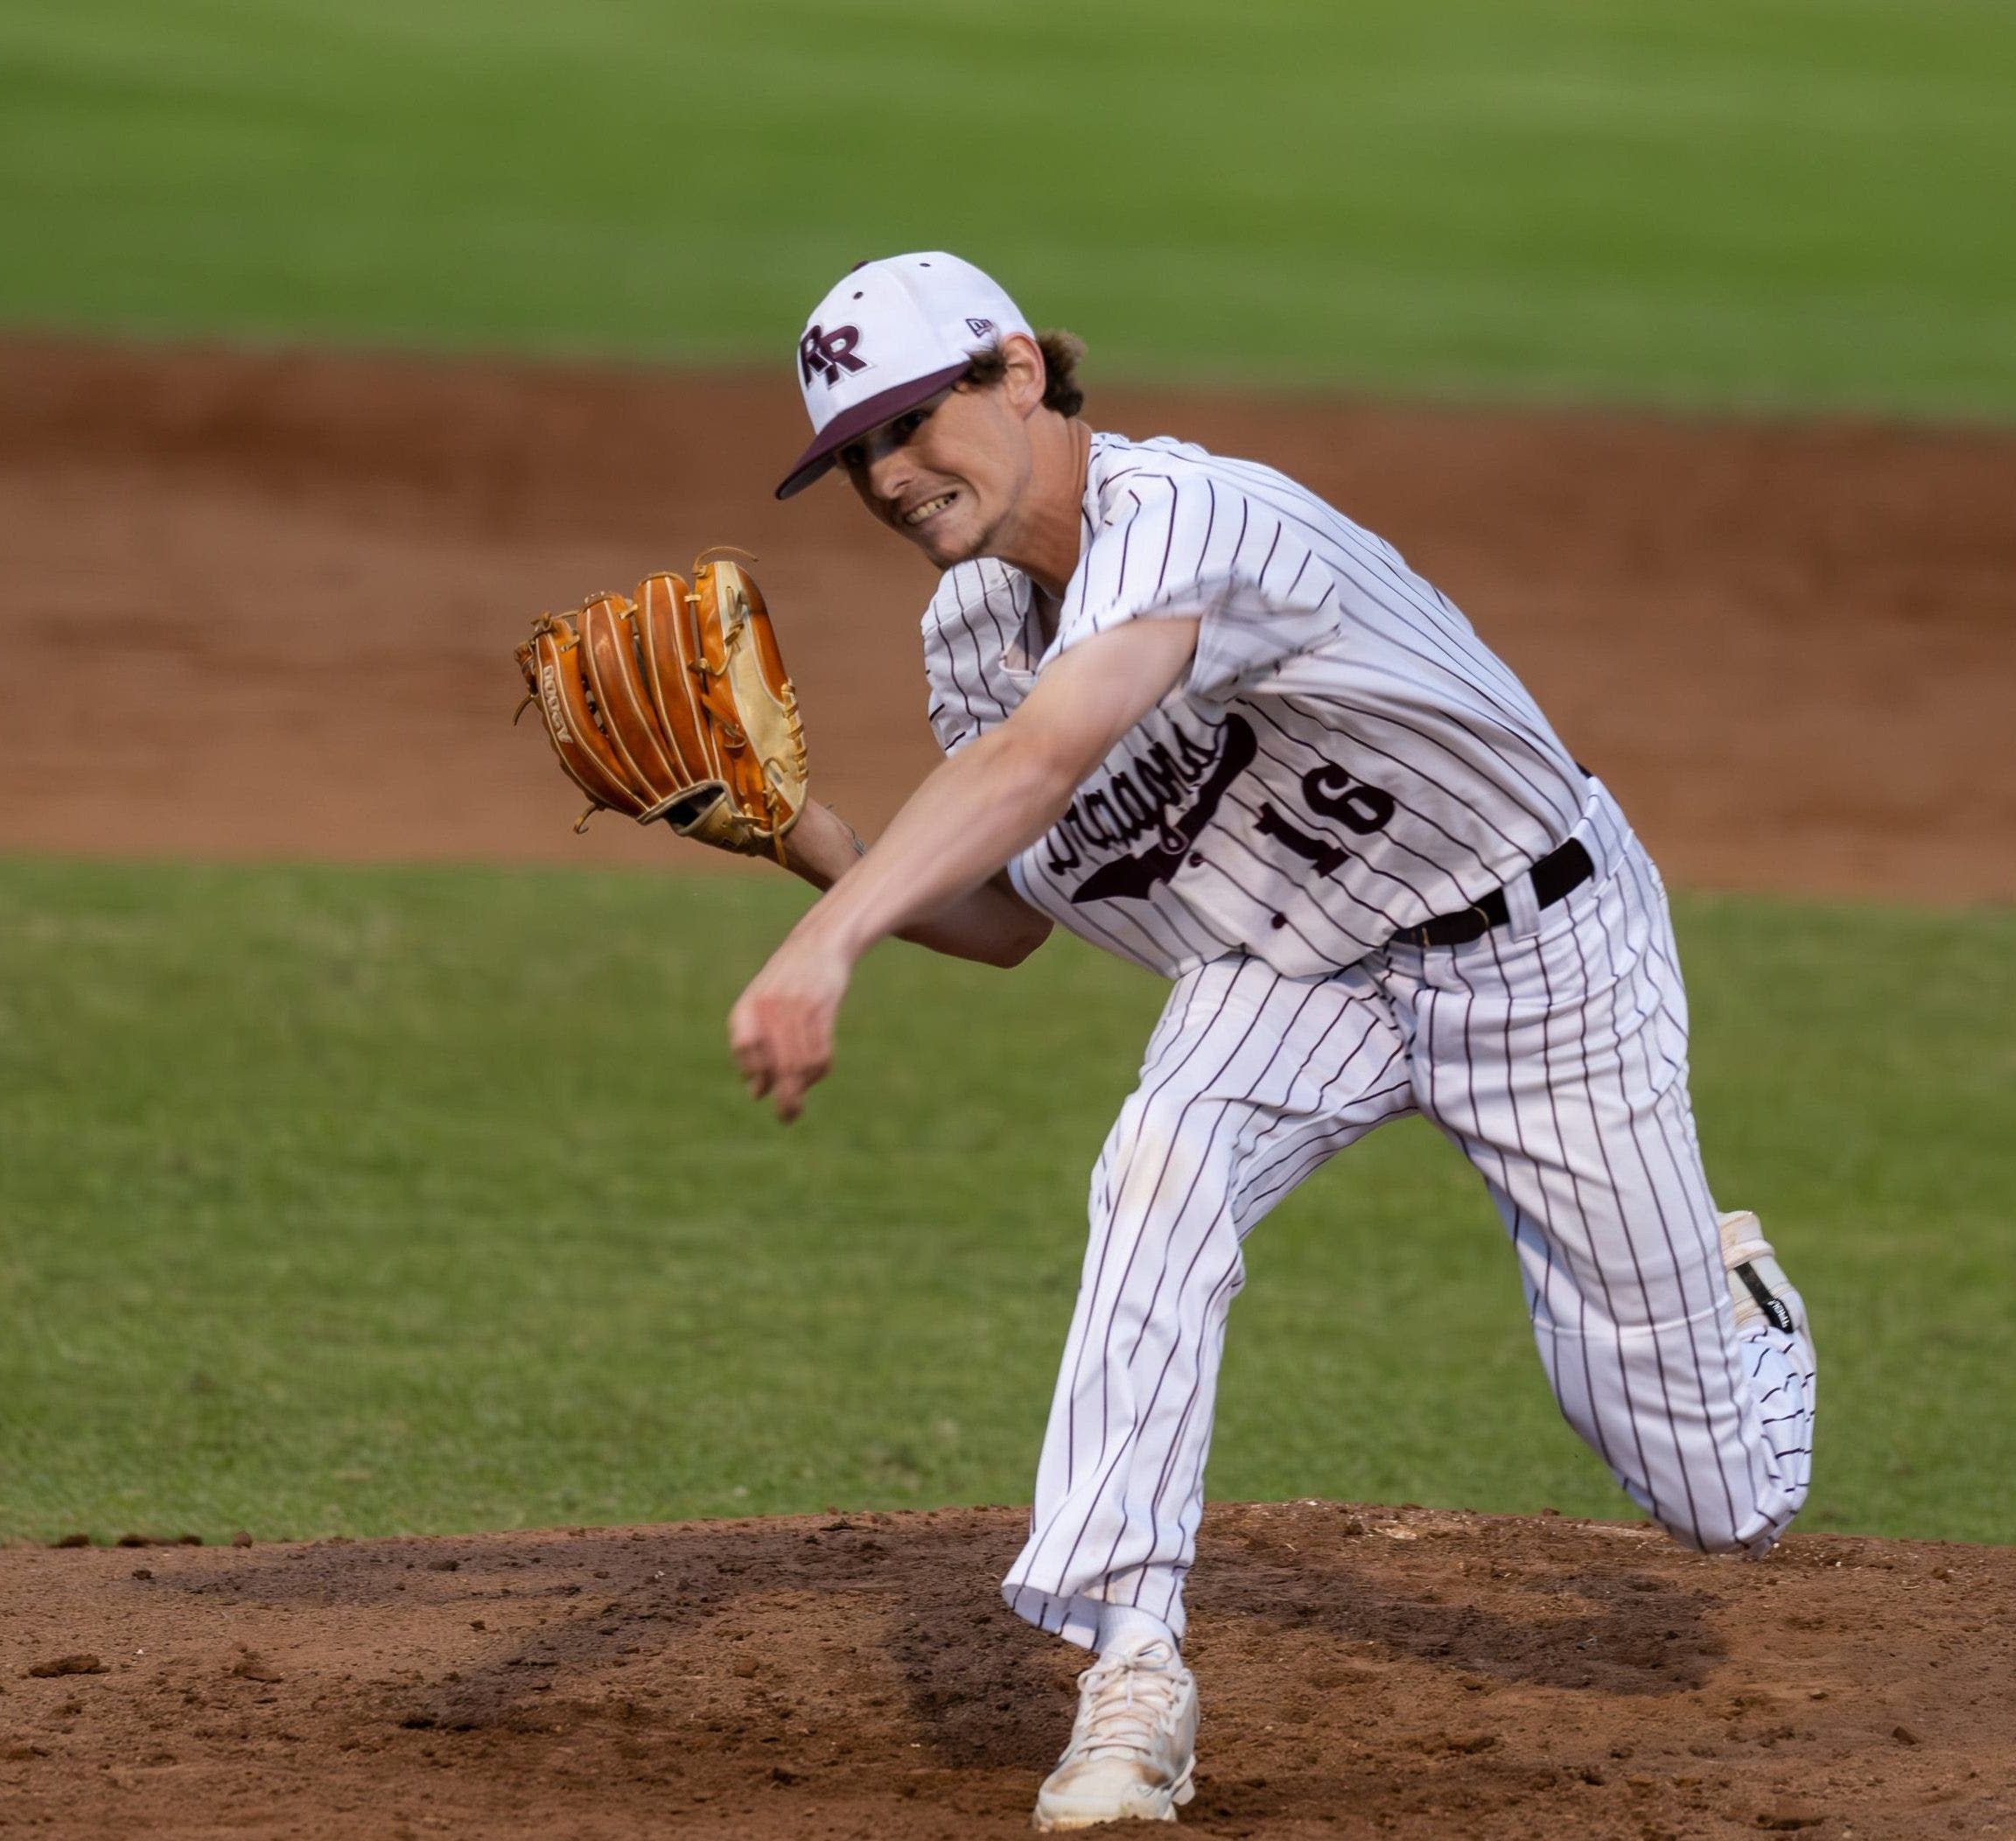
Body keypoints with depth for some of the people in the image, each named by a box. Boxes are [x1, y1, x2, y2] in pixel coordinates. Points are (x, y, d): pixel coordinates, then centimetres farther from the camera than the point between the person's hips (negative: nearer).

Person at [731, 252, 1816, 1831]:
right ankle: (1132, 1674, -27)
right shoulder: (972, 630, -7)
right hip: (1295, 972, 6)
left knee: (1724, 1504, 2)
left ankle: (1729, 1312, 40)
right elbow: (1005, 918, 5)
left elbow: (1042, 761, -52)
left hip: (1543, 948, -6)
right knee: (1164, 1164, -31)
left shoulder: (1179, 515, -34)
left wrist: (826, 947, -64)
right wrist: (812, 848, -14)